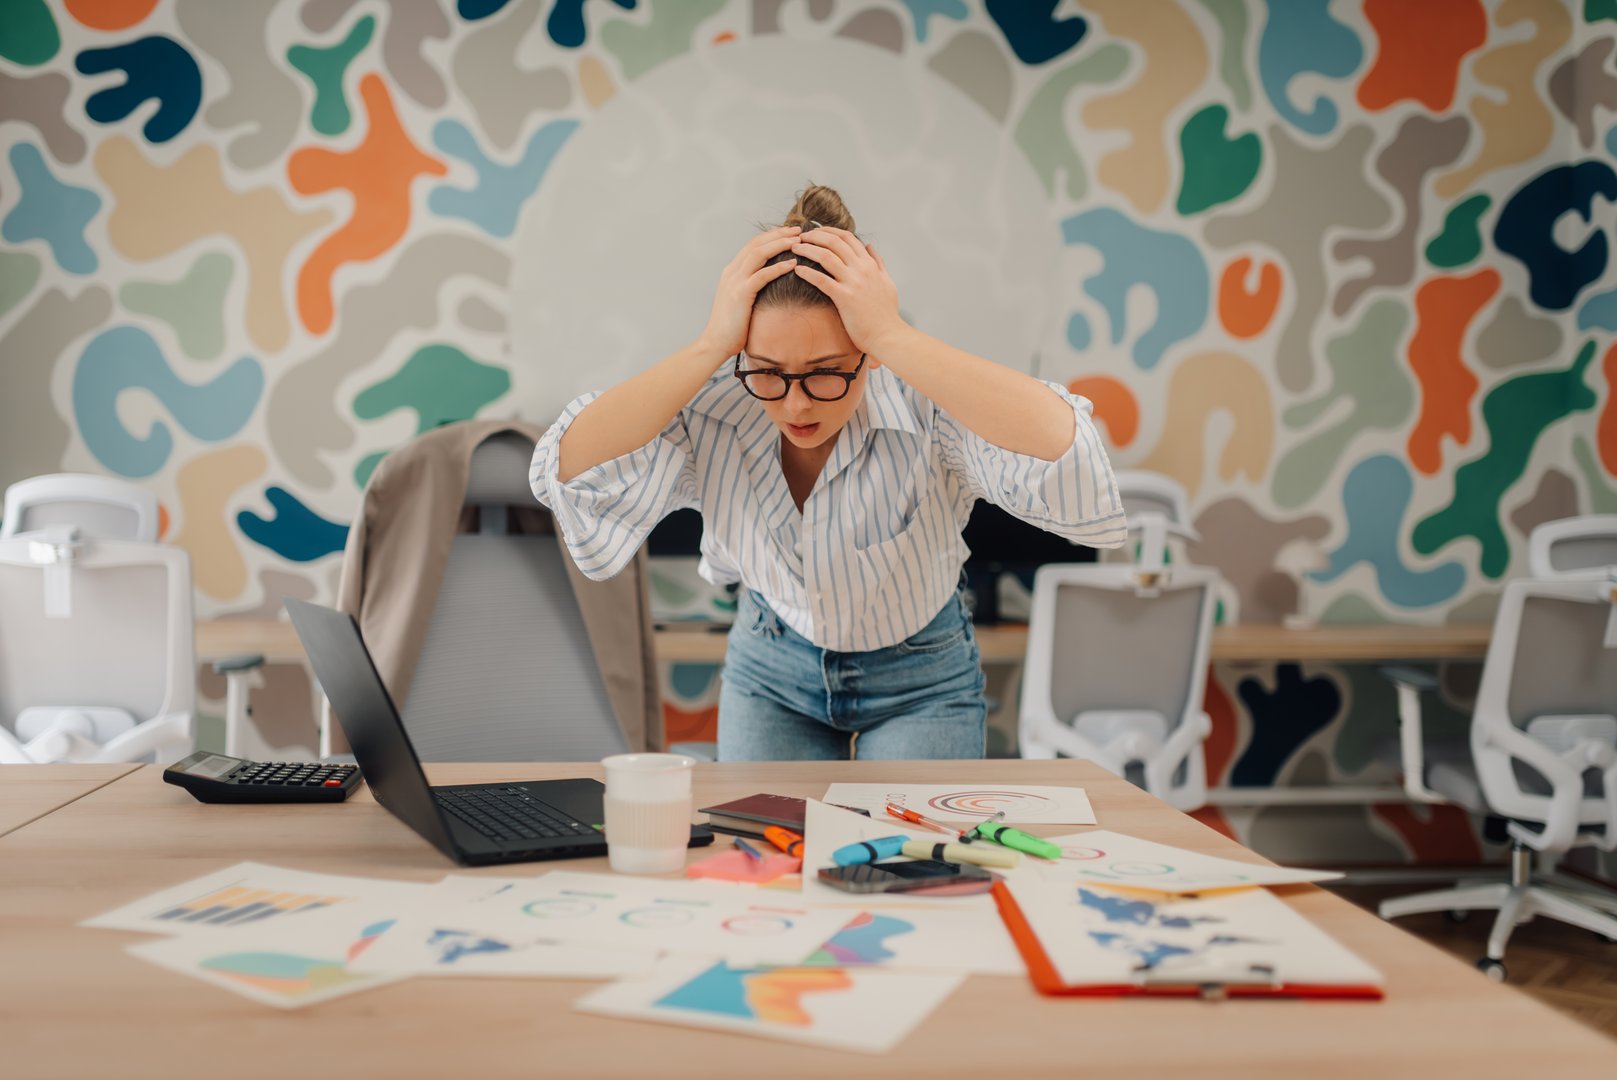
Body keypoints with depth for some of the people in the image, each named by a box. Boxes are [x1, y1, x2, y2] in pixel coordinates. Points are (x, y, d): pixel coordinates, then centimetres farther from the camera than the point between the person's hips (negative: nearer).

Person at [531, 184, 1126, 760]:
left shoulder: (926, 400, -33)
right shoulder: (709, 408, -26)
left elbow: (1062, 453, -51)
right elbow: (566, 472, -38)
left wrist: (893, 337, -50)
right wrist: (710, 347, -41)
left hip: (918, 676, -2)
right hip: (770, 662, 2)